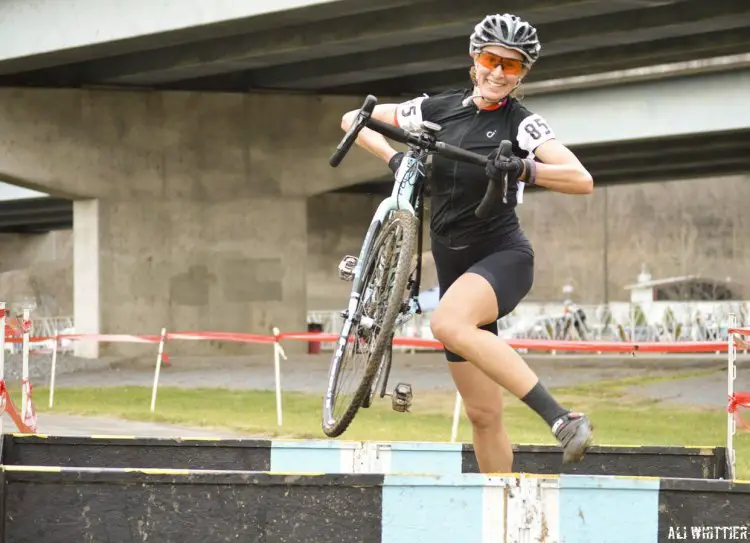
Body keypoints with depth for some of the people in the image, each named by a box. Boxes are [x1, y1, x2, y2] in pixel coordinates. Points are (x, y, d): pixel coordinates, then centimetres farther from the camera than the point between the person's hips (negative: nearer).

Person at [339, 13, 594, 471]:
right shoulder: (437, 109, 5)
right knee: (483, 414, 4)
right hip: (453, 265, 5)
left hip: (503, 256, -5)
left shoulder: (522, 123, -7)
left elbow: (582, 180, -19)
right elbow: (353, 120, 12)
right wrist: (394, 158, -6)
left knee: (448, 324, -37)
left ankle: (562, 418, -37)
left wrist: (524, 169, -34)